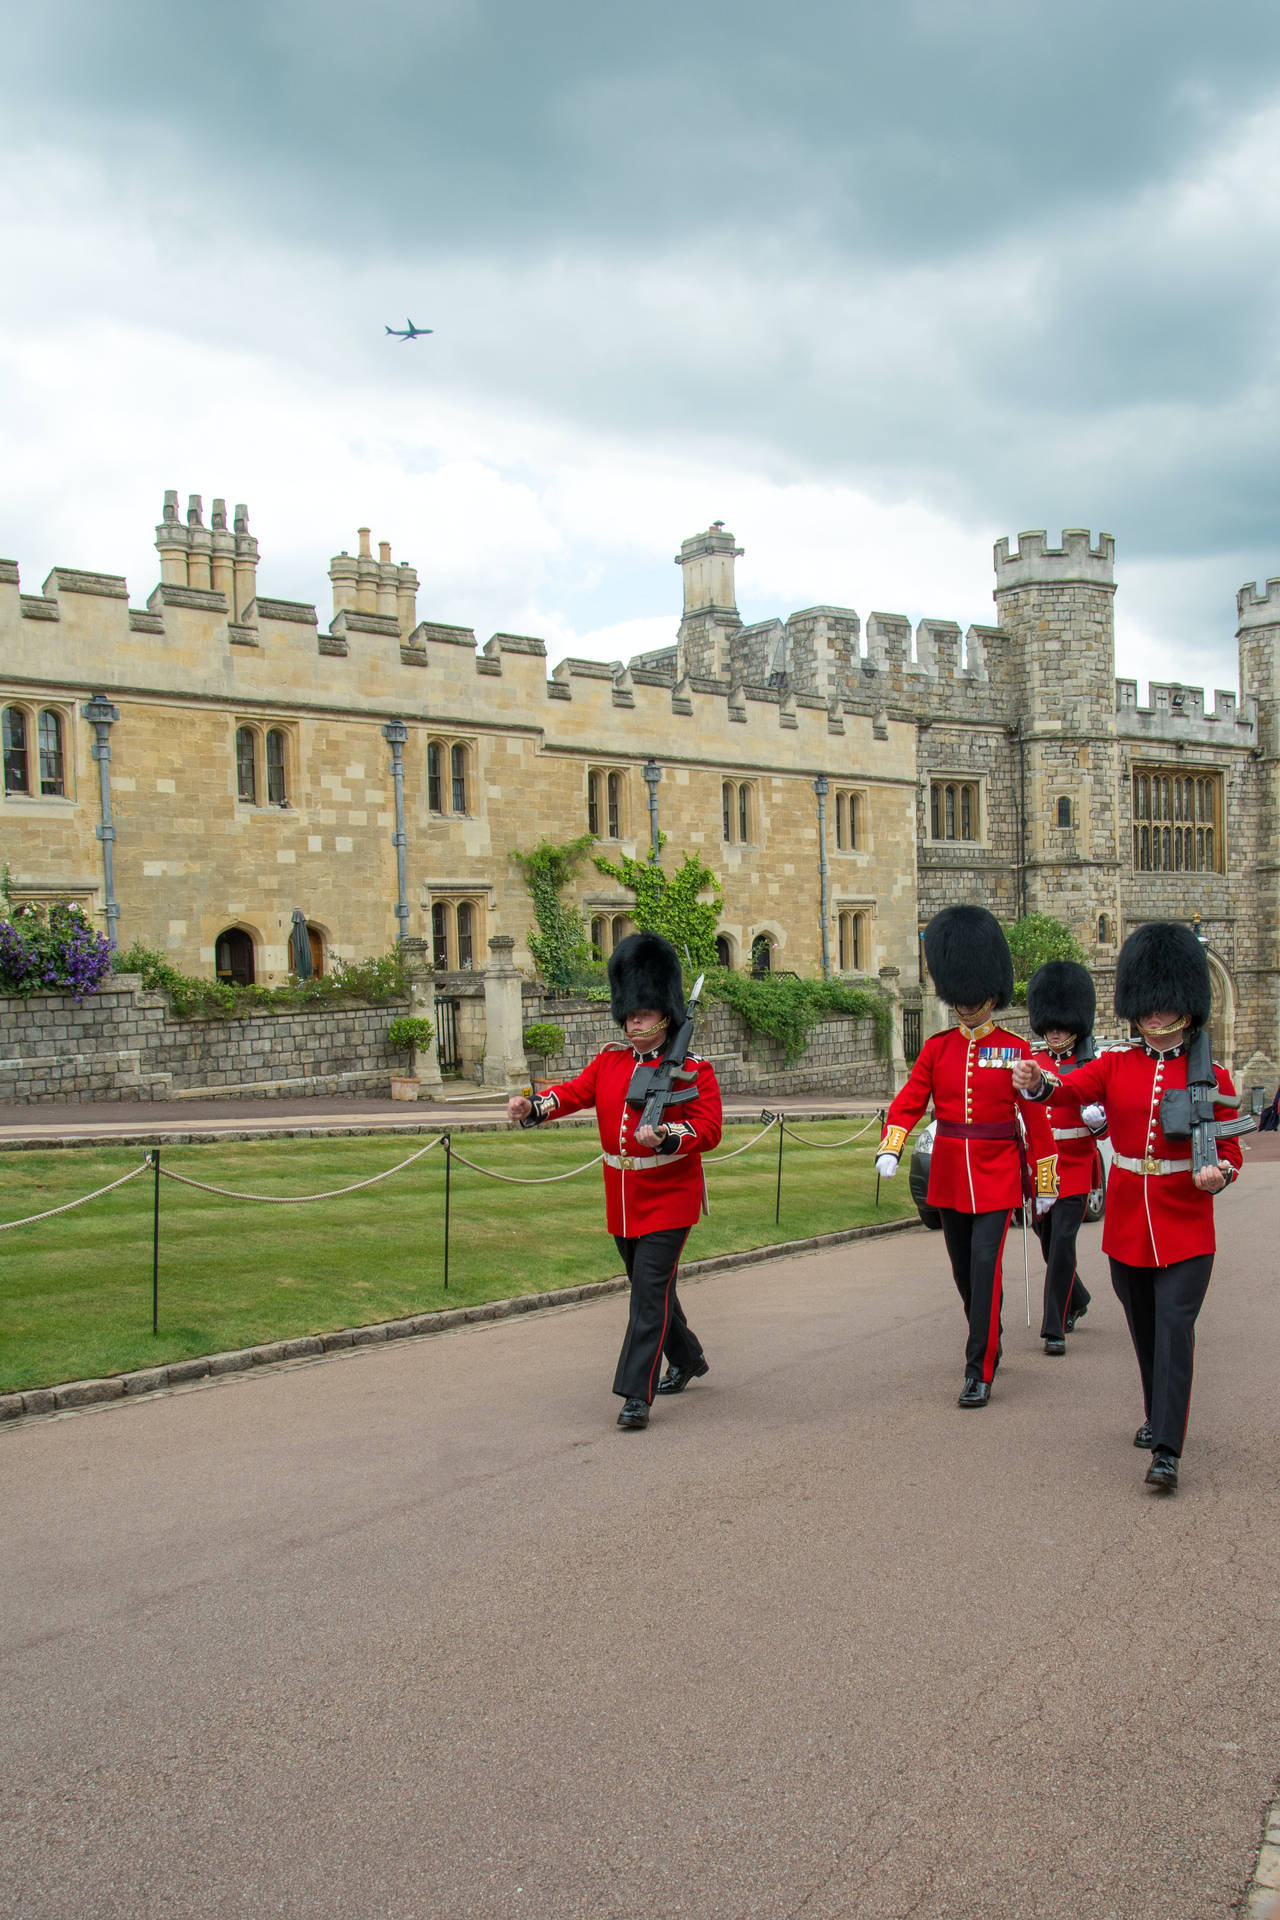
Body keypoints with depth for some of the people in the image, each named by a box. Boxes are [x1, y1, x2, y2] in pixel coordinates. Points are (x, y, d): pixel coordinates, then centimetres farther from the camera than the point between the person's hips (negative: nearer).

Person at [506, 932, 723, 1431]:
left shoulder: (692, 1069, -8)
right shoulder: (610, 1061, 7)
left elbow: (710, 1129, -13)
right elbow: (575, 1091, -4)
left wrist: (664, 1135, -30)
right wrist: (532, 1106, -23)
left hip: (668, 1199, -6)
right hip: (623, 1201, 6)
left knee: (651, 1291, -11)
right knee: (649, 1287, 19)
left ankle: (636, 1395, -9)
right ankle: (688, 1359, 41)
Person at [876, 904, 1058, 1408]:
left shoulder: (1016, 1049, -3)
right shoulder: (937, 1048, 4)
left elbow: (1035, 1118, -1)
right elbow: (908, 1102, -3)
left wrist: (1044, 1182, -1)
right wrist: (890, 1149, -21)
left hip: (997, 1174, -4)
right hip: (949, 1174, 4)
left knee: (985, 1265, -12)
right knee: (963, 1270, 14)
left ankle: (979, 1372, -8)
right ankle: (989, 1342, 37)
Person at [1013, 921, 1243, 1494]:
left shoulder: (1212, 1076, -1)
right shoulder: (1116, 1066, 3)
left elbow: (1230, 1152, 3)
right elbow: (1072, 1088, -16)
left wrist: (1217, 1175, -21)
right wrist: (1037, 1082, -40)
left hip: (1186, 1228, -3)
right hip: (1126, 1225, 3)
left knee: (1174, 1328, -12)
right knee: (1144, 1329, 16)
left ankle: (1166, 1453, -13)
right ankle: (1158, 1417, 38)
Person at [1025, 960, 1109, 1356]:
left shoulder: (1092, 1067, -2)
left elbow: (1105, 1129, -1)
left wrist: (1098, 1121, -24)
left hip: (1075, 1166, -4)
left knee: (1062, 1241, -13)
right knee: (1047, 1242, 12)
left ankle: (1055, 1328, -7)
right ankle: (1076, 1301, 39)